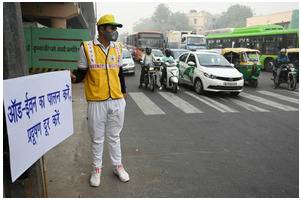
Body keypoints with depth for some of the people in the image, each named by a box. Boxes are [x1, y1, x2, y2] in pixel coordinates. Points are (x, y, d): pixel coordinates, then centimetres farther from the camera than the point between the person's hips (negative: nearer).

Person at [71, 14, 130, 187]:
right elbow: (82, 73, -2)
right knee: (97, 138, 11)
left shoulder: (118, 48, 7)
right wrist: (73, 78, -23)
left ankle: (118, 165, 32)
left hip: (117, 101, 3)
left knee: (114, 136, 17)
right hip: (96, 102, -3)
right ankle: (97, 168, 29)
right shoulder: (87, 48, -6)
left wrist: (123, 91, 21)